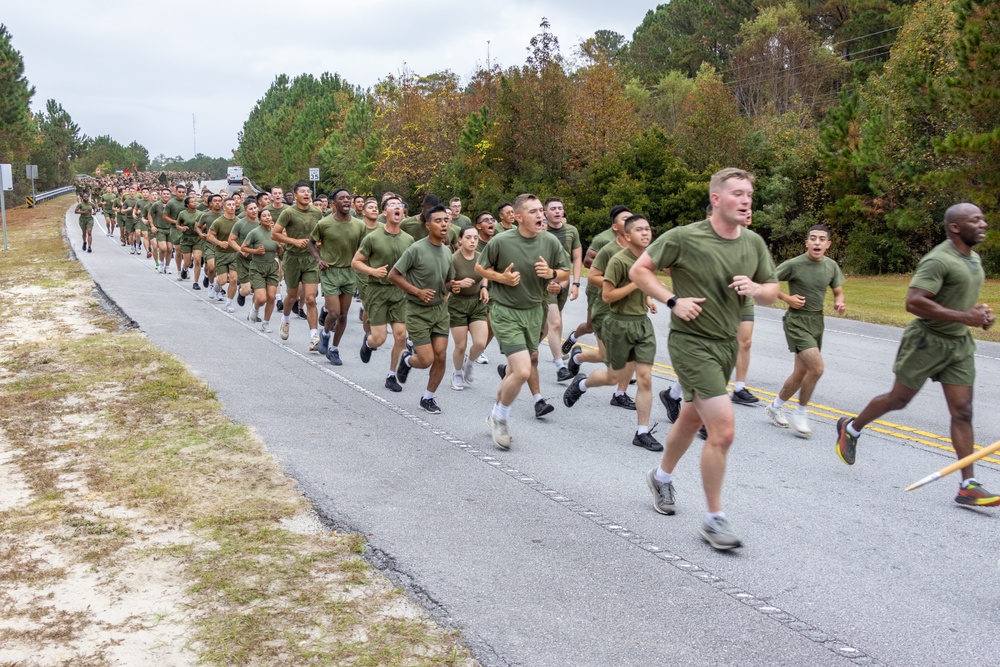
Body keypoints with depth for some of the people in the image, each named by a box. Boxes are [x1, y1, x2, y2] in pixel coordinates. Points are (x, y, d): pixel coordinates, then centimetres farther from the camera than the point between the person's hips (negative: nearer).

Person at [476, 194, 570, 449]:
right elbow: (480, 267, 1)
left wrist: (551, 273, -15)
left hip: (534, 311, 5)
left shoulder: (550, 242, -7)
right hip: (506, 312, -5)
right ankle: (499, 418, 10)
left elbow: (566, 272, 7)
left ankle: (497, 415, 40)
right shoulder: (501, 241, -16)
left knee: (515, 370, 17)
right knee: (523, 371, -16)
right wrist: (501, 277, -17)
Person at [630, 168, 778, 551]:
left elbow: (771, 295, 11)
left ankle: (662, 476, 49)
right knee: (722, 430, -15)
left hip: (727, 344, 7)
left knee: (692, 419, 23)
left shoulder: (754, 243, 3)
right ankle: (714, 520, -1)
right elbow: (639, 270, -6)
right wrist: (673, 301, -17)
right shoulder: (685, 238, -14)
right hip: (691, 343, -7)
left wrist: (755, 288, -13)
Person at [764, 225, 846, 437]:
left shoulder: (831, 266, 3)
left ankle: (775, 407, 33)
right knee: (816, 368, -19)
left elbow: (838, 292, 14)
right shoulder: (794, 264, -14)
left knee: (801, 373, 12)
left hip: (816, 322, 7)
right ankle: (800, 414, -1)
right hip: (796, 321, -7)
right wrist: (787, 298, -17)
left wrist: (839, 303, -8)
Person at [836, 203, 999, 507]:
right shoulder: (938, 260, -19)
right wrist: (964, 317, -28)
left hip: (960, 345, 8)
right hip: (927, 341, -8)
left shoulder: (973, 258, 11)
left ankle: (968, 486, 1)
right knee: (898, 399, 6)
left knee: (963, 412, 1)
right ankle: (851, 428, 31)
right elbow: (914, 302, -28)